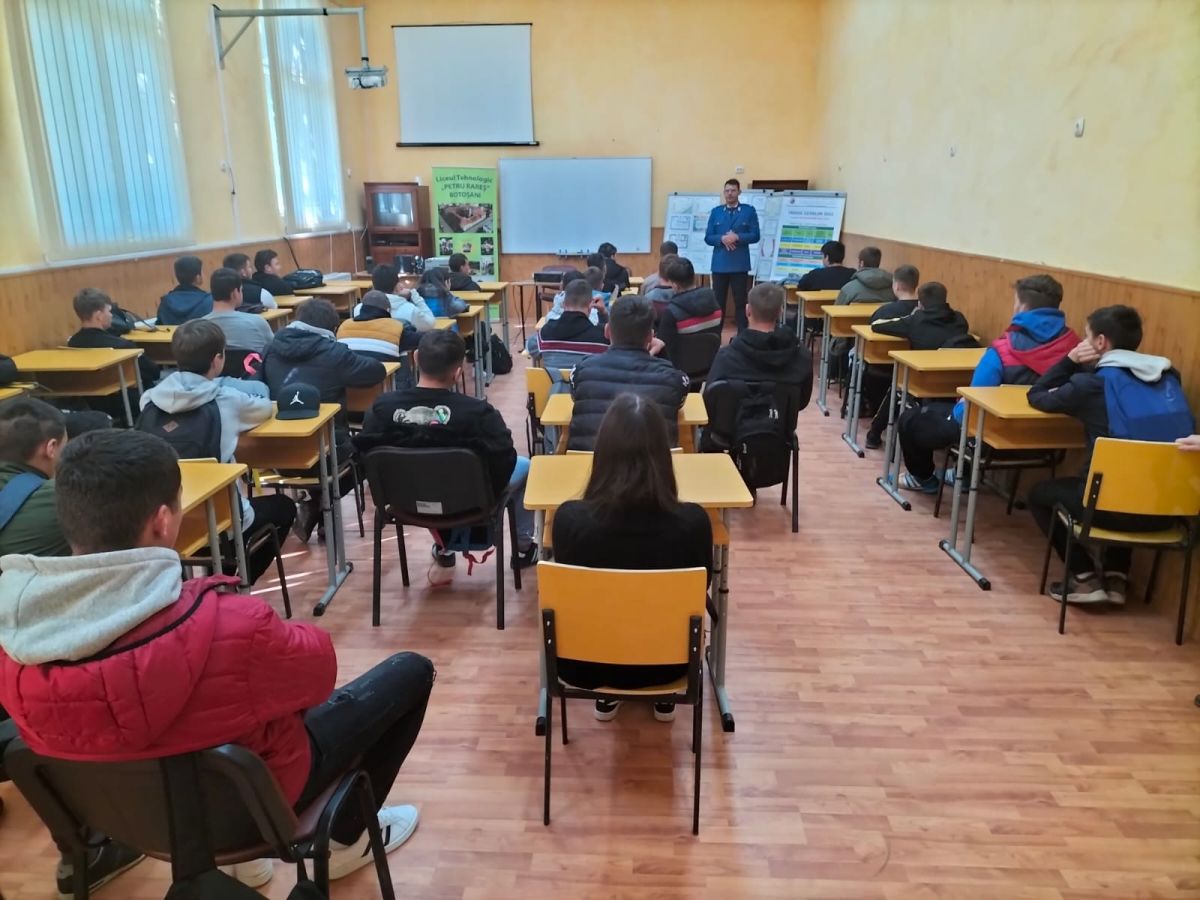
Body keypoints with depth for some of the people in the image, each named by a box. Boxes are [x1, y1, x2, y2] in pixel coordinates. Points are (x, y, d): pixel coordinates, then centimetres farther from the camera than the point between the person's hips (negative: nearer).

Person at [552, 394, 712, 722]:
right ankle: (664, 697, 41)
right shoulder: (692, 521, -27)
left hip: (586, 663, 0)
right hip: (665, 661, 0)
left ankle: (607, 697, 40)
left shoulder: (569, 518, -26)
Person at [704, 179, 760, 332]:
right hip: (719, 264, 2)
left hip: (740, 265, -2)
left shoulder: (749, 211, 3)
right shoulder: (716, 211, 9)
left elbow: (755, 236, -2)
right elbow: (708, 238, 5)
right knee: (718, 301, 6)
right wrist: (722, 239, -14)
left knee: (740, 302, 3)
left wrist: (737, 237, -17)